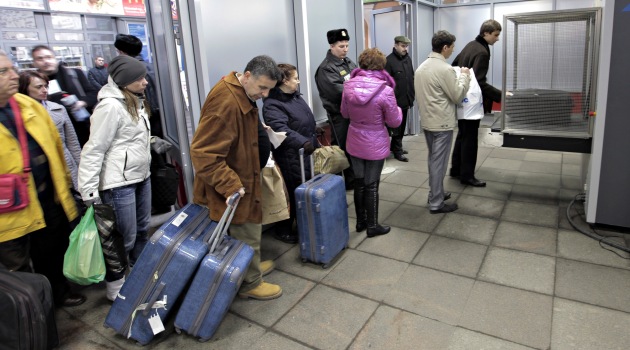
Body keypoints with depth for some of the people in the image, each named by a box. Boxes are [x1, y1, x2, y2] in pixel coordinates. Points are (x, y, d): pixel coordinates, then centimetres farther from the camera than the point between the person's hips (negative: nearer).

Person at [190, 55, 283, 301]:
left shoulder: (242, 94, 5)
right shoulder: (225, 102, -28)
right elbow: (203, 153, -29)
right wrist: (229, 185, -30)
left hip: (241, 178, 10)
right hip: (236, 186, -10)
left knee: (248, 231, 24)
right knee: (247, 235, 6)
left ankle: (250, 267, 44)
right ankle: (250, 283, 25)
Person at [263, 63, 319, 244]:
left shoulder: (296, 96, 12)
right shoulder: (272, 105, -17)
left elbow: (309, 122, 21)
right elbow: (281, 129, -32)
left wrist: (314, 142, 23)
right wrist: (303, 142, -40)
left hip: (307, 152, 9)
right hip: (291, 158, -9)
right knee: (293, 193, 2)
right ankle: (283, 229, 21)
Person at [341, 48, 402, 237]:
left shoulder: (348, 86, -8)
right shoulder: (385, 90, -21)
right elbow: (395, 122, -10)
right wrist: (398, 110, 11)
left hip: (354, 143, 4)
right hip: (375, 146, -4)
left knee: (359, 183, 18)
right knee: (371, 186, 9)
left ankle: (361, 221, 32)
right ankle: (372, 226, 23)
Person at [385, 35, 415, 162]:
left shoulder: (408, 58, 11)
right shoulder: (389, 60, -13)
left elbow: (412, 78, 16)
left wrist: (411, 96, 13)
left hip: (405, 99, 8)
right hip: (395, 101, -7)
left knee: (402, 126, 16)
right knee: (396, 127, 1)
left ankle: (395, 147, 30)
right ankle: (398, 151, 12)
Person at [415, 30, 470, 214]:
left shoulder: (421, 67, 8)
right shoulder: (445, 69, -19)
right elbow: (457, 96, -11)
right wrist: (464, 76, 2)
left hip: (427, 121, 9)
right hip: (442, 123, -8)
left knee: (433, 159, 19)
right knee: (439, 162, -1)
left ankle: (434, 193, 31)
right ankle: (436, 203, 7)